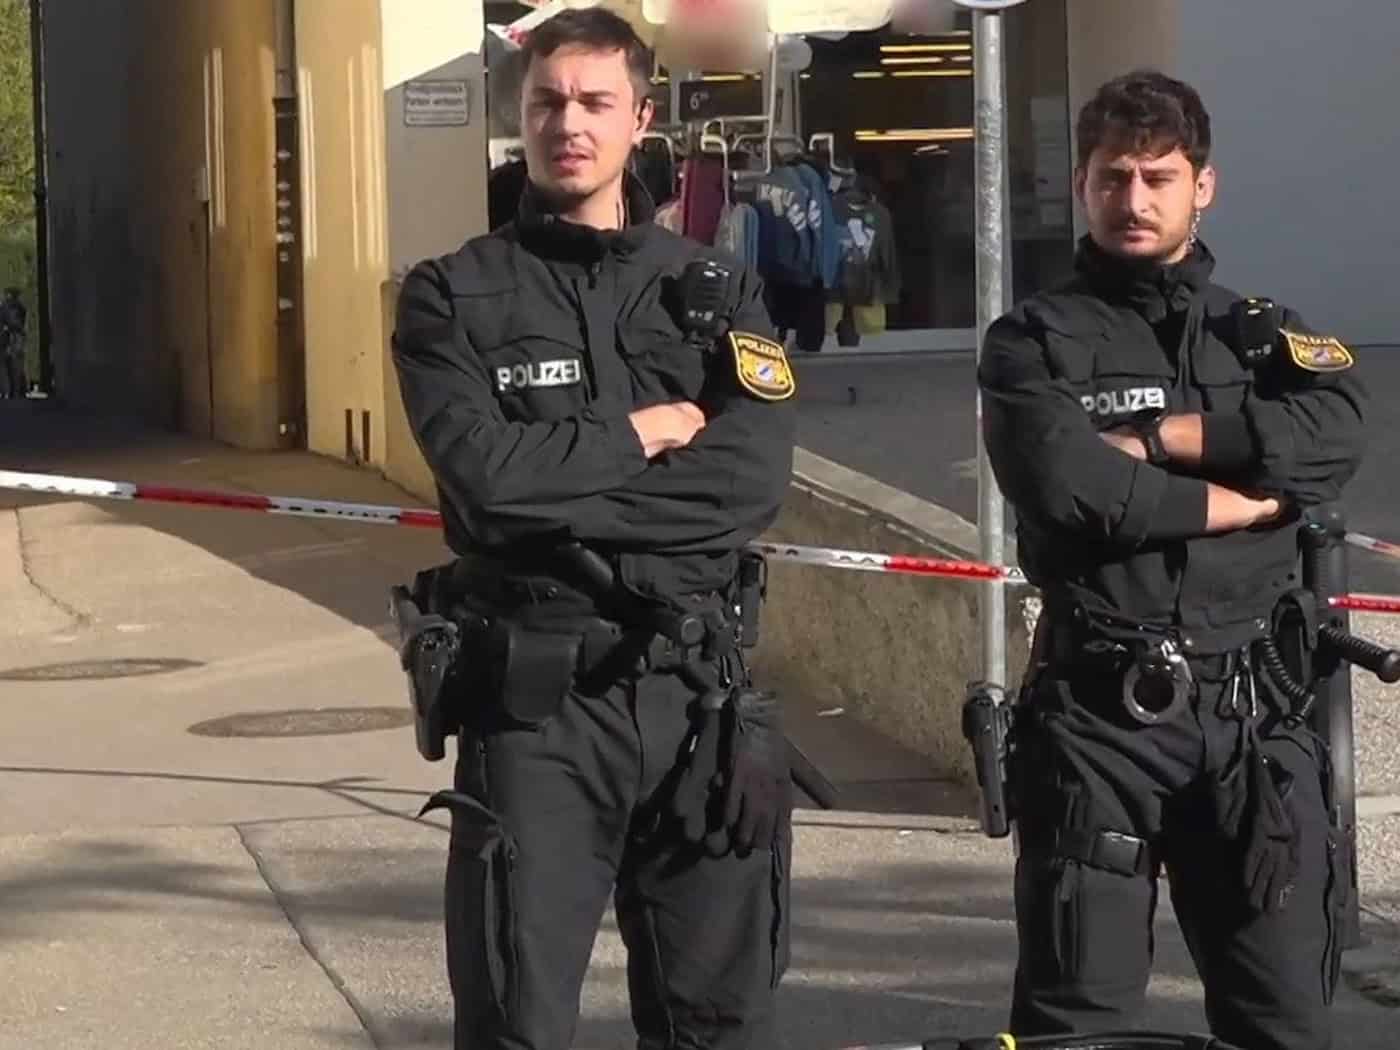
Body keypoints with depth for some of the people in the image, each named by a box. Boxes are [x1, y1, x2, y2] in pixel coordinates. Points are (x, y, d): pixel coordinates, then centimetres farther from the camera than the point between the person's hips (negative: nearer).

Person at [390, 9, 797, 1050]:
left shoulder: (717, 289, 10)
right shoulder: (453, 297, 3)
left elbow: (756, 479, -7)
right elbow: (486, 475, -15)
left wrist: (560, 484, -12)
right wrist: (643, 433, -5)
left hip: (699, 690, 3)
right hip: (533, 695, -3)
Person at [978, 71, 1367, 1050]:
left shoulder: (1265, 334, 14)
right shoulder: (1035, 342, 5)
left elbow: (1335, 436, -8)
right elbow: (1065, 486, -15)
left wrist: (1152, 438, -12)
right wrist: (1242, 499, -8)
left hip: (1249, 709, 3)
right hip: (1098, 712, -3)